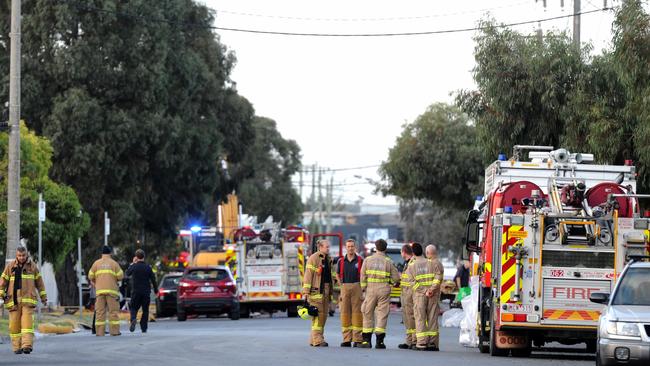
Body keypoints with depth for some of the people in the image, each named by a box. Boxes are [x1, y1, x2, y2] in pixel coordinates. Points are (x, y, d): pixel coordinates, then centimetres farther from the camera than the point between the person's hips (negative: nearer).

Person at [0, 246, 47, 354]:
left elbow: (39, 282, 13)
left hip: (28, 300, -1)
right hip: (13, 300, 1)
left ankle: (27, 345, -20)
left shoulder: (32, 266, 7)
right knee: (14, 324, 0)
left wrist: (43, 296, 15)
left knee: (27, 322, -13)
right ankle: (17, 347, 7)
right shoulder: (10, 266, 4)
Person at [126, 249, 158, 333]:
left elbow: (127, 273, 13)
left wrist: (132, 264, 17)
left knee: (133, 307, 9)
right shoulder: (148, 267, -2)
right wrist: (156, 290, 12)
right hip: (146, 292, 1)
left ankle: (133, 319, -21)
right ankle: (143, 327, 6)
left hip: (135, 291, -1)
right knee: (145, 310, 9)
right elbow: (153, 279, 1)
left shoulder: (134, 266, -6)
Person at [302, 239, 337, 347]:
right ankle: (317, 340, -11)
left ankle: (313, 340, 12)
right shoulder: (313, 259, -8)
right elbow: (308, 275, -12)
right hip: (316, 289, -8)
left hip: (327, 289, 8)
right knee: (317, 314, -10)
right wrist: (306, 291, -16)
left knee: (324, 314, 7)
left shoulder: (329, 259, 16)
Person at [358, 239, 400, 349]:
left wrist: (363, 289, 8)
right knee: (382, 315, 2)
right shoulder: (388, 261, 0)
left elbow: (363, 276, 1)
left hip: (371, 289, 1)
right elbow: (396, 278, 1)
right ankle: (379, 341, -3)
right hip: (384, 289, -1)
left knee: (368, 314, 9)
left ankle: (366, 340, 6)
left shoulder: (368, 260, 3)